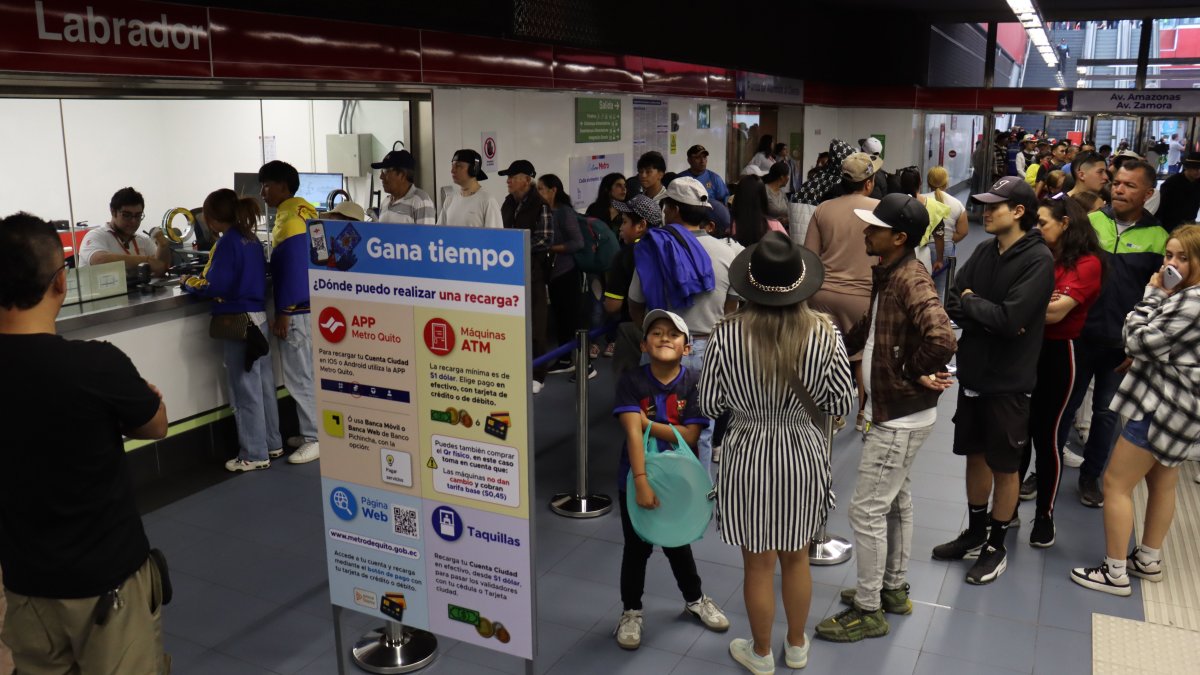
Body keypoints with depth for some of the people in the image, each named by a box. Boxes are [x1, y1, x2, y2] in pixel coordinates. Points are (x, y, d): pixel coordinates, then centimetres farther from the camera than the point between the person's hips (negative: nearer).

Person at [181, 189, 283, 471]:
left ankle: (254, 454, 7)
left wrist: (188, 283, -2)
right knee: (263, 384, 15)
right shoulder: (251, 239, 10)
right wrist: (200, 279, 14)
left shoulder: (227, 242, -15)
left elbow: (213, 286, -19)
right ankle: (272, 444, 25)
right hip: (258, 317, 9)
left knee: (245, 389, -1)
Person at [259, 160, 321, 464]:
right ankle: (314, 431, 24)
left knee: (300, 376, -5)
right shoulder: (299, 212, 15)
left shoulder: (291, 220, -16)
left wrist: (283, 313, -20)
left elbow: (294, 269, -22)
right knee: (308, 373, 15)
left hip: (298, 310, -10)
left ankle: (316, 439, 1)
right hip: (305, 305, 10)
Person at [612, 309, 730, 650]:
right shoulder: (631, 381, -16)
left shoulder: (695, 382, -13)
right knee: (637, 548, 12)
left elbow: (690, 436, -18)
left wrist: (648, 423, -22)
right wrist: (641, 482, -32)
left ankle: (695, 599, 45)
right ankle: (631, 611, 32)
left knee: (678, 543, 20)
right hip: (635, 478, -1)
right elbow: (633, 433, -25)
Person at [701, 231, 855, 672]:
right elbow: (841, 405, -5)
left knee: (759, 563, 16)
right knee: (796, 557, 23)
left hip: (749, 457, -2)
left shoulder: (727, 335, -19)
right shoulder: (824, 334, -15)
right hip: (802, 456, 2)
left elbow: (709, 407, -9)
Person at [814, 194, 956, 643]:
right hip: (892, 410, 10)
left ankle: (868, 611, 12)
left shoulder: (911, 281, -24)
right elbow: (870, 331, 17)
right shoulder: (887, 275, 6)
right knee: (896, 501, 21)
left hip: (901, 417, -10)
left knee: (867, 510, -2)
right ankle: (894, 588, 37)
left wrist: (915, 374, -21)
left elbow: (941, 340, -38)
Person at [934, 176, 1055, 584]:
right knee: (976, 456, 17)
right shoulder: (985, 251, 4)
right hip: (973, 371, 6)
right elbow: (952, 302, 0)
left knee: (1004, 466, 9)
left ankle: (997, 547, 24)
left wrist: (970, 302, -10)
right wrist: (987, 315, -17)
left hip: (1009, 381, -6)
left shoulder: (1038, 259, -15)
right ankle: (975, 533, 34)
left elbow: (1010, 319, -24)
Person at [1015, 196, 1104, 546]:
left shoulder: (1087, 263, -10)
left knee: (1045, 434, 3)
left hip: (1056, 354, -5)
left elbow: (1056, 312, -20)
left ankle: (1045, 515, 18)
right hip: (1025, 348, 5)